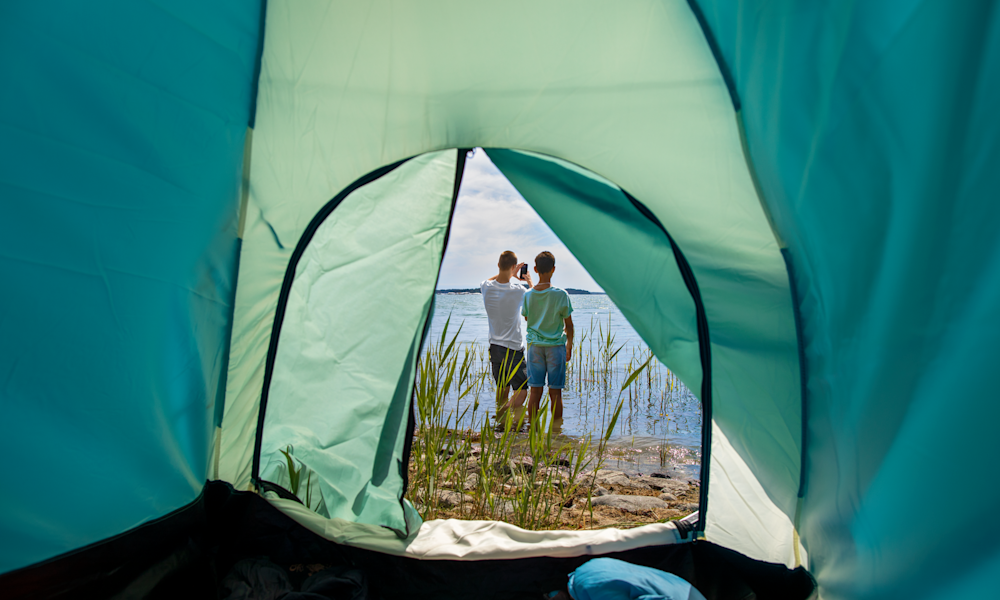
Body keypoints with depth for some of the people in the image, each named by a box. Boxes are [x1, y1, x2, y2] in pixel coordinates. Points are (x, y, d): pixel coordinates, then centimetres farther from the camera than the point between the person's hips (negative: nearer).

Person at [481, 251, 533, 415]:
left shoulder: (486, 287, -5)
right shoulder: (517, 290, -17)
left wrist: (511, 274, 27)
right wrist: (530, 282, 25)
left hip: (494, 346, 6)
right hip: (513, 347, -5)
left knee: (502, 388, 19)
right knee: (521, 391, 2)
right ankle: (502, 413, -16)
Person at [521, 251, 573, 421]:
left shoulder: (528, 294, -3)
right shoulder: (561, 295, -10)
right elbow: (568, 325, -2)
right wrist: (569, 344, 14)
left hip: (534, 345, 2)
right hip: (556, 345, -2)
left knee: (535, 391, 6)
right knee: (555, 392, 4)